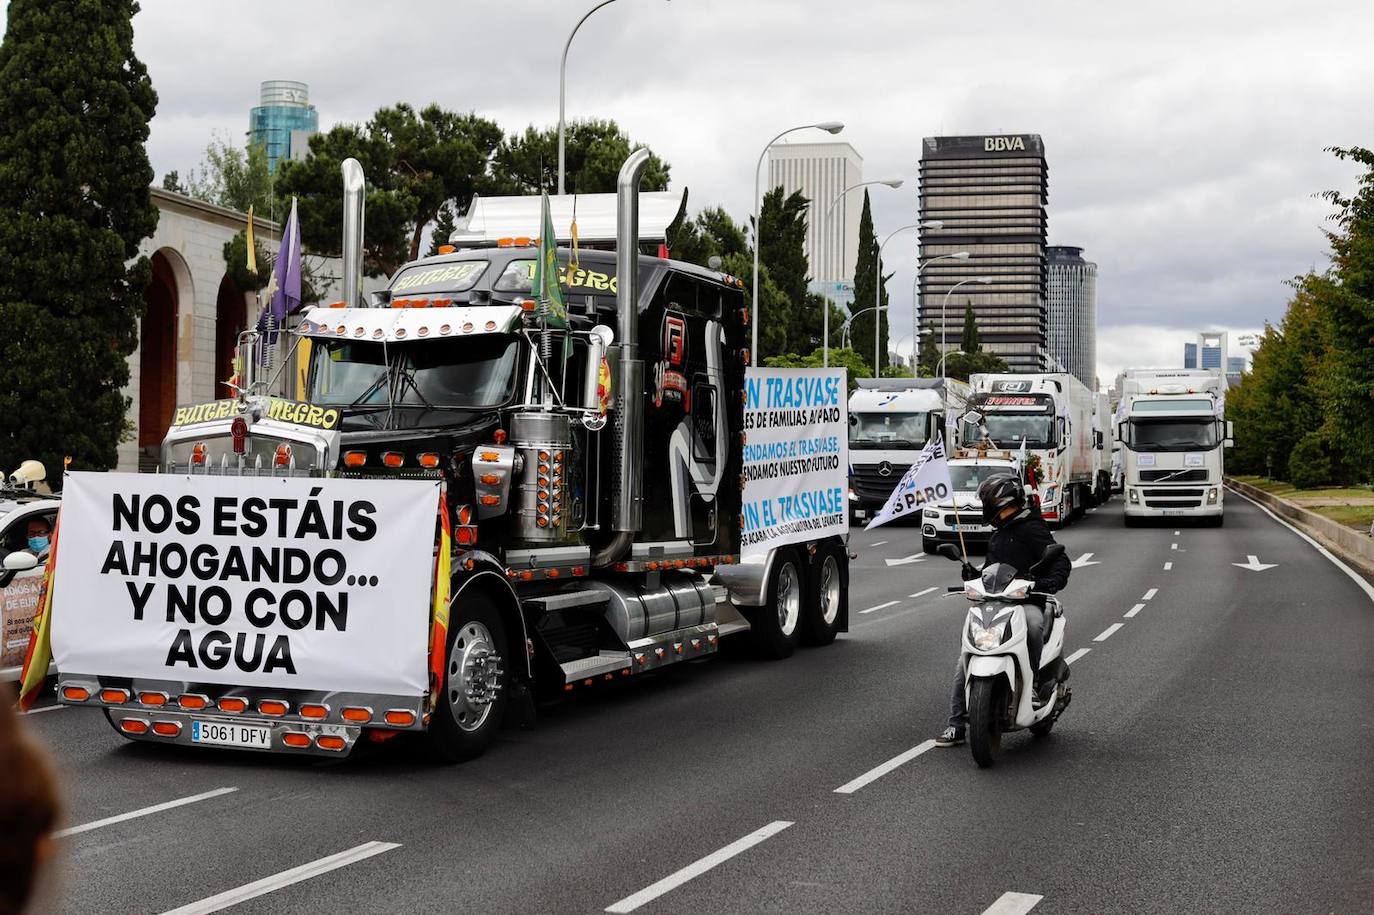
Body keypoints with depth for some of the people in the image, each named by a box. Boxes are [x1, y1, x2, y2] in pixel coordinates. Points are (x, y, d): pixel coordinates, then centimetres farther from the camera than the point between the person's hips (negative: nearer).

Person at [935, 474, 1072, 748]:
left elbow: (1061, 561, -11)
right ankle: (956, 725, -1)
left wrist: (1054, 580, -32)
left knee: (1033, 623, -42)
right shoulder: (998, 535, 24)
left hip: (1027, 600, -7)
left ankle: (1040, 683, -22)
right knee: (965, 661, -6)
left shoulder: (1031, 529, -3)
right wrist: (974, 575, 12)